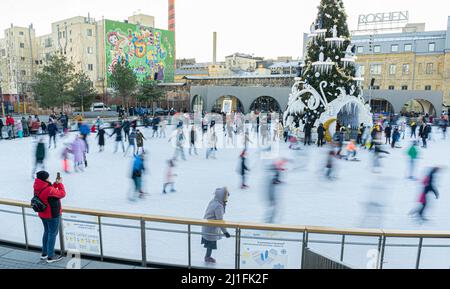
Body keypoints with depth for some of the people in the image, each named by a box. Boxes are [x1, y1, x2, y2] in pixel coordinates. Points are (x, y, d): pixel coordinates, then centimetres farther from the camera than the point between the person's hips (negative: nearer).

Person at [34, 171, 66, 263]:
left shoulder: (37, 188, -3)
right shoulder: (48, 189, -29)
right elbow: (62, 194, -17)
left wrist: (56, 183, 0)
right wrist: (60, 184, -6)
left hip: (43, 214, 9)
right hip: (53, 215, -9)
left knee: (47, 232, 22)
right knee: (52, 234, 3)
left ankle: (44, 254, 34)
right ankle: (50, 257, 11)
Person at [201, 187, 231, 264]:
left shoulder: (213, 202, 0)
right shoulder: (219, 206, -28)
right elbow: (220, 220, -29)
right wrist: (225, 231, -27)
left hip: (207, 226, 9)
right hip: (211, 228, -9)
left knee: (210, 244, 24)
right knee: (211, 244, 10)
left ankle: (208, 256, 39)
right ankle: (208, 258, 28)